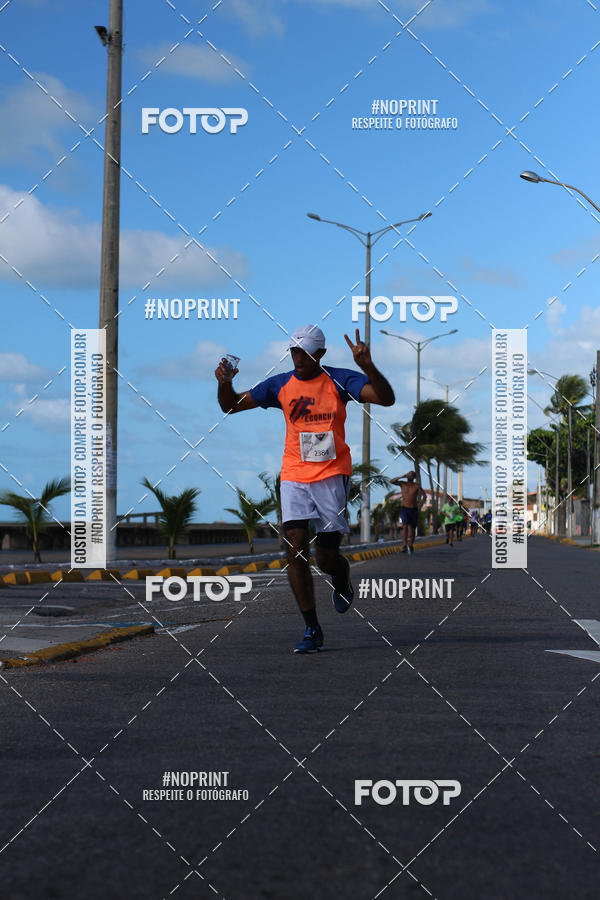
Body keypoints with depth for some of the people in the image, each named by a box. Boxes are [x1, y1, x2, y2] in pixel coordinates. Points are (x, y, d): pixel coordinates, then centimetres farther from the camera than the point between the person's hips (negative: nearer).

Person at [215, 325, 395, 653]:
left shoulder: (340, 380, -3)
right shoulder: (280, 385, 5)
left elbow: (386, 399, -13)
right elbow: (230, 405, 11)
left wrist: (367, 366, -28)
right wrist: (225, 383, -11)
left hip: (332, 475, -2)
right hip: (294, 475, 2)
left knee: (327, 558, -1)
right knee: (295, 548, -11)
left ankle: (342, 582, 38)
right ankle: (312, 630, -4)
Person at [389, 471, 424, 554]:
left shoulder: (416, 485, -6)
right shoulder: (402, 483, 0)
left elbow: (424, 495, -12)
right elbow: (391, 481, -11)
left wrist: (421, 503, -29)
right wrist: (402, 476, -18)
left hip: (414, 510, 1)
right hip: (404, 509, -1)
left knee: (412, 529, 10)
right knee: (405, 526, -21)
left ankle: (411, 546, 30)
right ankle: (404, 546, -28)